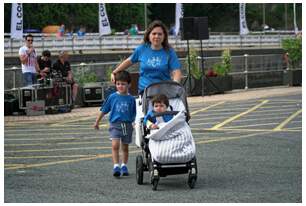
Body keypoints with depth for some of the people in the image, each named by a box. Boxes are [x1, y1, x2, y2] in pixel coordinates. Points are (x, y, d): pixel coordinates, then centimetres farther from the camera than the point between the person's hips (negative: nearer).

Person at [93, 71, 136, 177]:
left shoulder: (131, 99, 1)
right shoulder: (112, 97, 1)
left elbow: (133, 114, 8)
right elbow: (103, 110, 9)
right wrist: (97, 122, 15)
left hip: (127, 125, 1)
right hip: (115, 124, -1)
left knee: (125, 147, 12)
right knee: (115, 145, -17)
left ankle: (124, 166, 27)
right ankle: (116, 166, -18)